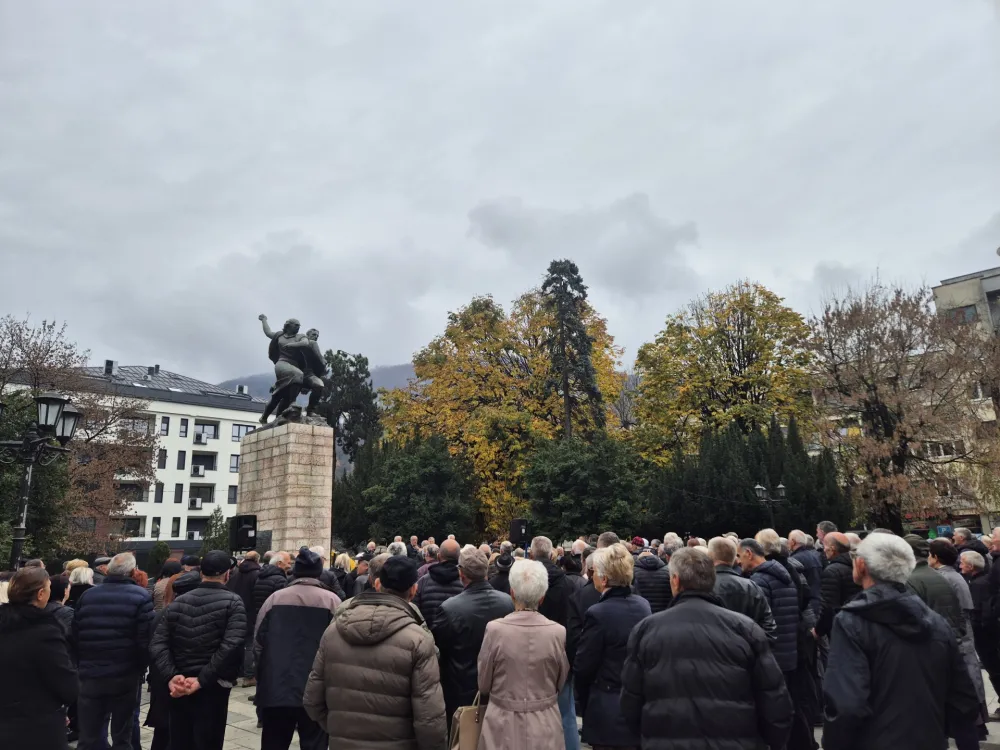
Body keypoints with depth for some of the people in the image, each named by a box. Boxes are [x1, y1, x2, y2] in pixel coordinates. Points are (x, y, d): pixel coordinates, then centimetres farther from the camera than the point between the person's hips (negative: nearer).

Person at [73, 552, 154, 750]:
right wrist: (141, 668, 4)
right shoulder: (141, 596, -8)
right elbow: (146, 640, -12)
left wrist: (82, 665, 18)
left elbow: (75, 637, 6)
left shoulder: (87, 596, 4)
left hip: (90, 676, 3)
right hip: (125, 677, -3)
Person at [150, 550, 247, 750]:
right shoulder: (232, 602, -9)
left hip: (179, 689, 5)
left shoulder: (177, 602, 7)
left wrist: (171, 677, -9)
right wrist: (202, 679, -16)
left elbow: (158, 644, -3)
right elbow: (231, 647, -22)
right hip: (213, 688, -5)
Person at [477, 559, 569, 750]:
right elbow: (561, 683, 2)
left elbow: (483, 684, -4)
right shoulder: (558, 632, -14)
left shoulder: (495, 629, -17)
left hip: (503, 724, -1)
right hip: (545, 725, 1)